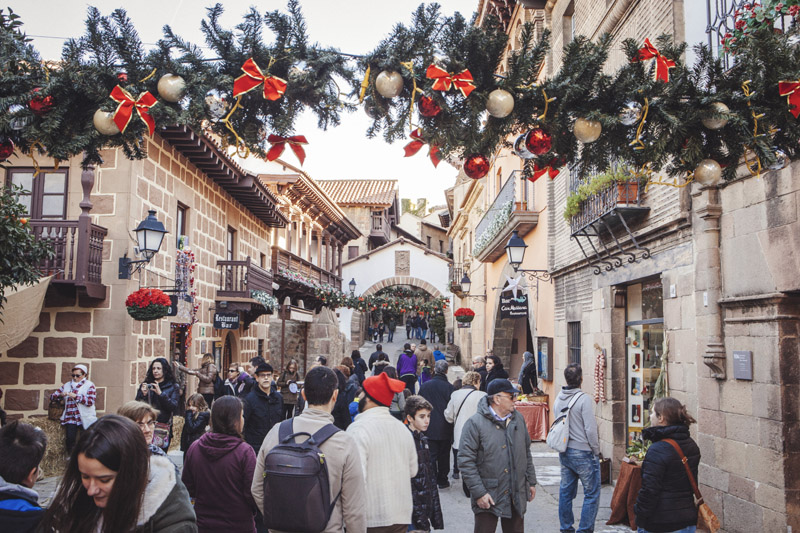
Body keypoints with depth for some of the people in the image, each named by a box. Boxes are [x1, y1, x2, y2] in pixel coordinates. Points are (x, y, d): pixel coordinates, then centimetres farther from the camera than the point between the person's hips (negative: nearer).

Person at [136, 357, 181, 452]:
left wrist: (160, 393, -13)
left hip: (163, 426, -1)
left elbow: (174, 407, -6)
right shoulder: (145, 385, 11)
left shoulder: (172, 387, 6)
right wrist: (143, 395, -9)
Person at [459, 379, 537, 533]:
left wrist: (531, 482, 16)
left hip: (517, 496, 6)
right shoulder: (475, 423, -13)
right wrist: (479, 493, -18)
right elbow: (465, 461, -15)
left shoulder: (518, 419, 7)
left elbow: (527, 453, 18)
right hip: (488, 496, -5)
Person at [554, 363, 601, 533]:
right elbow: (590, 429, -17)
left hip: (564, 453, 7)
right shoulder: (584, 399, -17)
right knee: (592, 494, 3)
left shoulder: (558, 399, 4)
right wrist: (596, 450, -5)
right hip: (583, 452, -7)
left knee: (566, 491, 15)